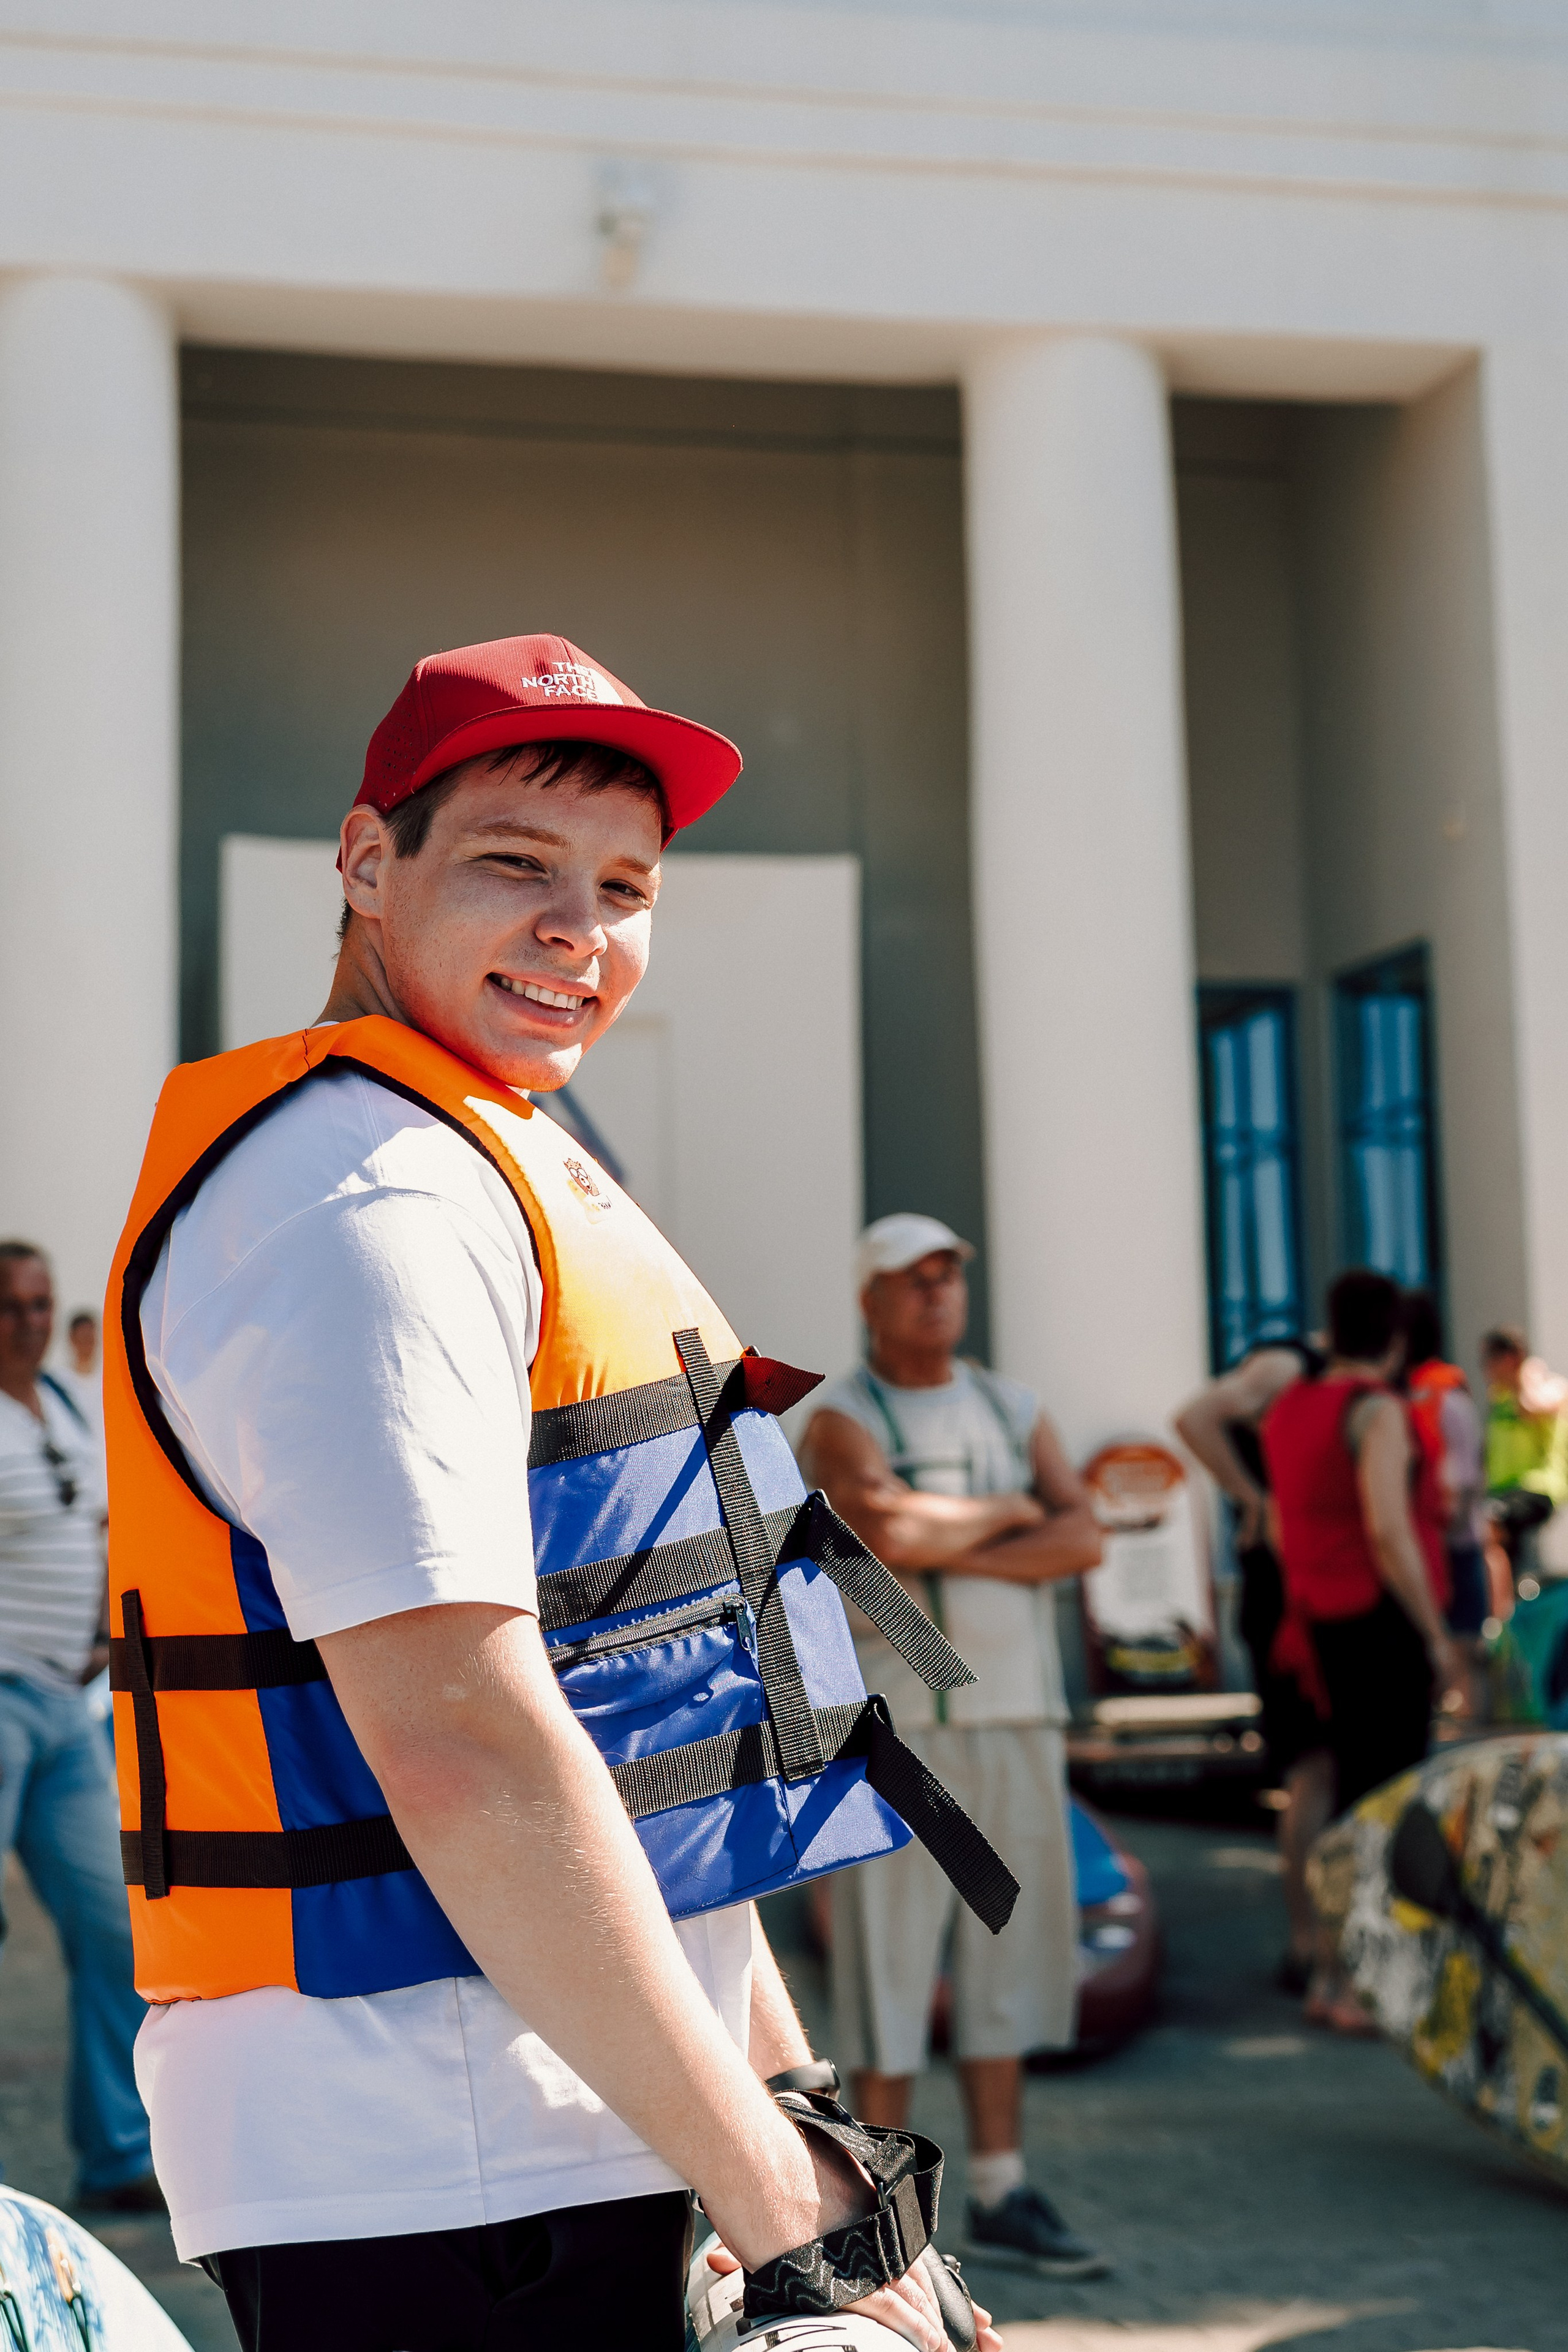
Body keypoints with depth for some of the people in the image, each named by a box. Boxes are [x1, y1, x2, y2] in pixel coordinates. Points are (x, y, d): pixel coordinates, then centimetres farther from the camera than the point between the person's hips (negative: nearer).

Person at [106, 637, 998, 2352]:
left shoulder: (504, 1172, 16)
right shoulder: (364, 1196, -17)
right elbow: (461, 1753, -25)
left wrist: (795, 2087, 17)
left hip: (551, 2141, 10)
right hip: (434, 2188, -10)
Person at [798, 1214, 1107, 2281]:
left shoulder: (1012, 1408, 13)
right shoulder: (843, 1419, -4)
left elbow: (1083, 1539, -1)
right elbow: (889, 1529, -24)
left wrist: (949, 1550, -12)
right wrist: (1006, 1512, -7)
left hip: (1018, 1714, 6)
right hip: (900, 1718, -6)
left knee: (1008, 1951, 8)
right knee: (890, 1960, -3)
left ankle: (1001, 2193, 17)